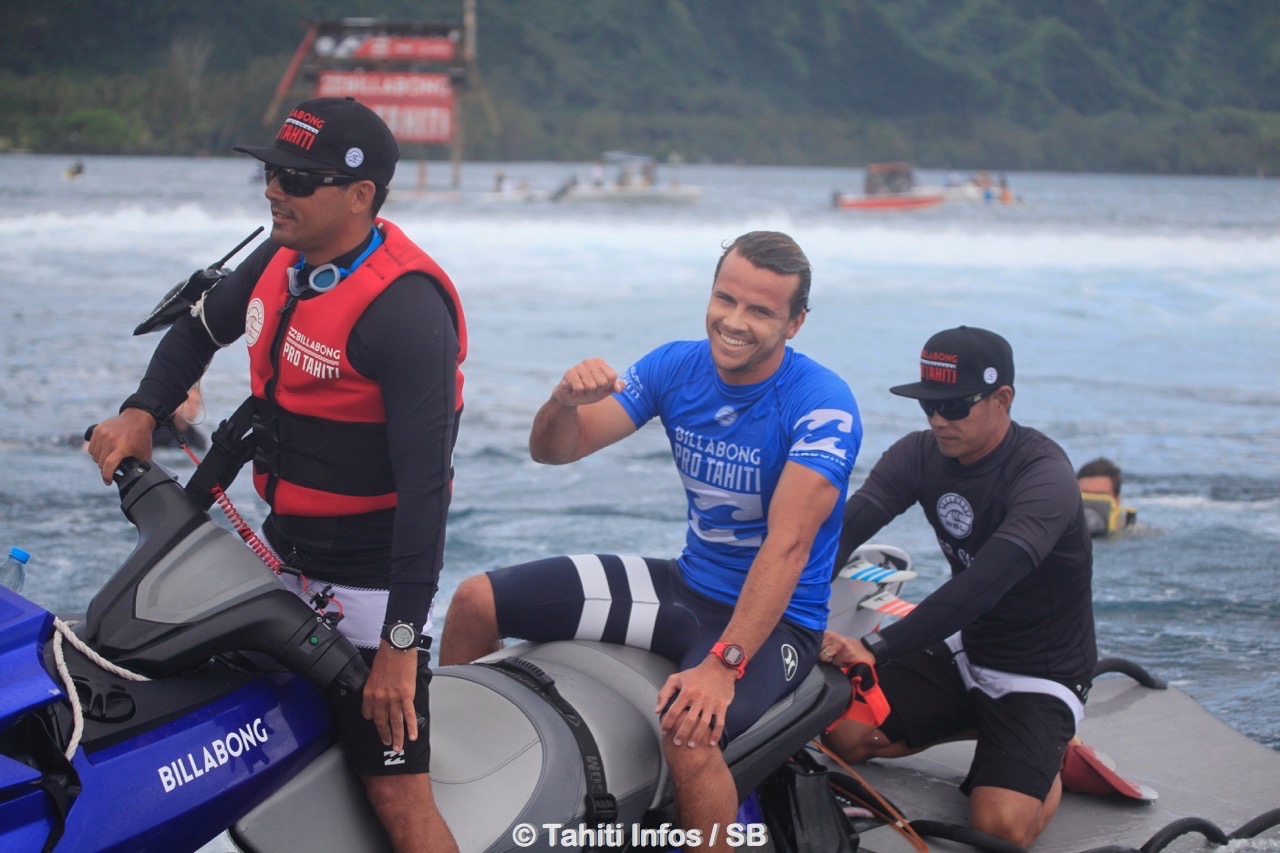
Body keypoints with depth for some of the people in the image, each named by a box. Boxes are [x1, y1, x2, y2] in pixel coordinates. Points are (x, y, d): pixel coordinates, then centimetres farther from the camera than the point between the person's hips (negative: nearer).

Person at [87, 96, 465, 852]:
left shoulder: (406, 308, -23)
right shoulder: (282, 259, 3)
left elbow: (425, 482, -25)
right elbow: (200, 329, 24)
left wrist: (400, 641, -26)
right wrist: (142, 412, 5)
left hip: (370, 575, -9)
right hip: (283, 552, 9)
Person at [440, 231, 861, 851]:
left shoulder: (823, 405, -20)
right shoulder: (676, 367, -2)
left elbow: (788, 545, -29)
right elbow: (554, 450, -2)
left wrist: (722, 664, -38)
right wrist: (566, 401, -27)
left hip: (774, 617, -6)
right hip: (687, 584, 6)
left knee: (690, 733, -38)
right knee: (475, 602, -2)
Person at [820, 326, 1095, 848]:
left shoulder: (1043, 477, -25)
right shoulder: (920, 454, -5)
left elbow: (985, 583, -39)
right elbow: (842, 530, -17)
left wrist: (876, 648, -48)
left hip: (1039, 674, -6)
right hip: (961, 651, 7)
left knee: (1000, 826, -25)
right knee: (841, 732, -11)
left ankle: (1051, 763, 11)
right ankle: (981, 729, 12)